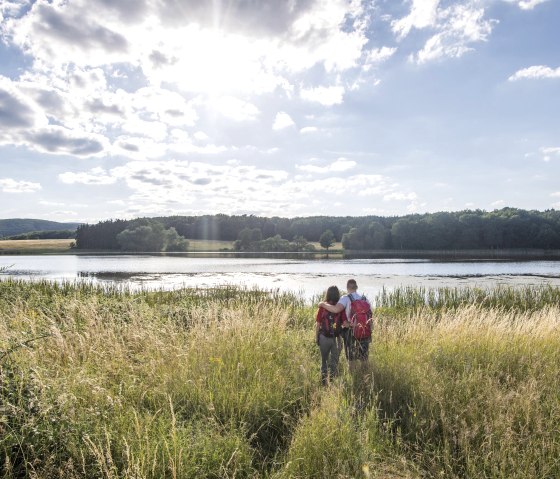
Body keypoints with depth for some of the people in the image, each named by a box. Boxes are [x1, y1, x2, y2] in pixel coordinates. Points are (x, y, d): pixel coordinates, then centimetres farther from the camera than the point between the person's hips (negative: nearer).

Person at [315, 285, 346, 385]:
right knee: (335, 361, 13)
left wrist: (316, 337, 6)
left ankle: (324, 382, 23)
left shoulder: (322, 307, -8)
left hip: (324, 337, 0)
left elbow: (318, 324, -4)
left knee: (324, 360, 16)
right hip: (337, 338, 0)